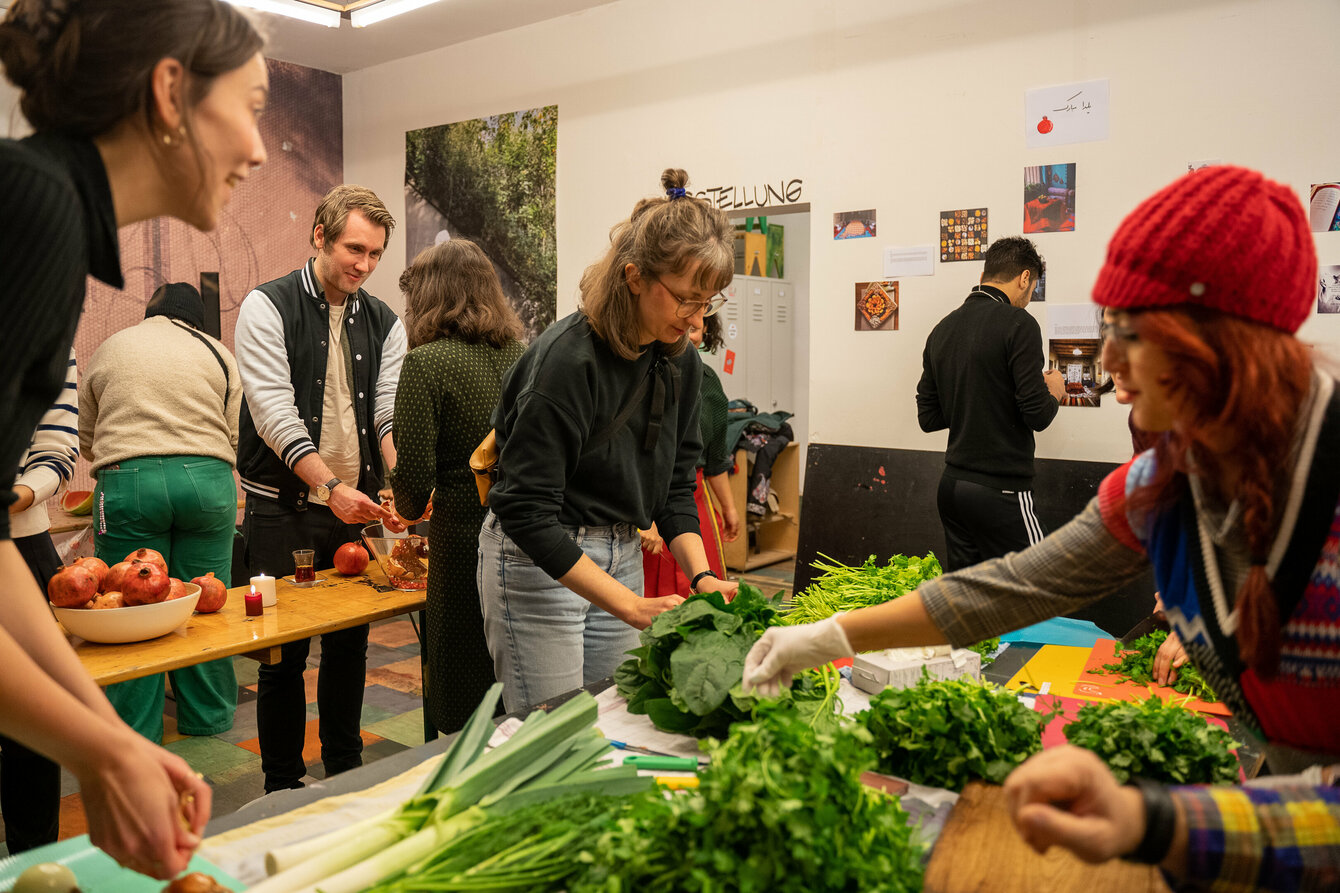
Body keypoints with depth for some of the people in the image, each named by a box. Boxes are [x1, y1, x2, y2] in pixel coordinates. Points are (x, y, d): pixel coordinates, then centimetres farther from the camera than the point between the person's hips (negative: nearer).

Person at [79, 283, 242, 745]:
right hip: (208, 478, 1)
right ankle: (208, 716, 22)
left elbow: (86, 441, 22)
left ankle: (135, 728, 15)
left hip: (128, 481, -1)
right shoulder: (220, 355, 13)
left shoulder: (107, 350, 15)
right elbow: (232, 436, 12)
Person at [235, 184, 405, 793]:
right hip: (283, 510, -4)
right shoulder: (268, 307, -6)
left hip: (356, 511, 4)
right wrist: (330, 486, -27)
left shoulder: (384, 324, 8)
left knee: (350, 646, 12)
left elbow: (392, 412, 0)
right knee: (283, 651, 3)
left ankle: (346, 776, 28)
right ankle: (282, 787, 19)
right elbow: (275, 412, -15)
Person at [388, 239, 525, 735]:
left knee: (462, 714, 10)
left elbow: (415, 477, -11)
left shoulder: (426, 363, -9)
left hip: (465, 540, -5)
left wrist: (410, 507, 10)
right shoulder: (523, 353, 5)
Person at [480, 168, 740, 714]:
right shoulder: (567, 360, -23)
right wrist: (631, 606, -28)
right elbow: (528, 512, -25)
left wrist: (701, 576, -9)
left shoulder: (681, 364, 0)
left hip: (621, 558, 7)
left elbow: (675, 485, 7)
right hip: (538, 562, -7)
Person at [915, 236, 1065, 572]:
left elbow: (928, 417, 12)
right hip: (1000, 492, -7)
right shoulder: (1018, 323, -10)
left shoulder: (942, 330, 10)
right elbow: (1037, 415, -14)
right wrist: (1054, 392, 7)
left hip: (952, 484, 7)